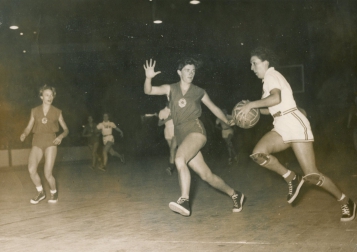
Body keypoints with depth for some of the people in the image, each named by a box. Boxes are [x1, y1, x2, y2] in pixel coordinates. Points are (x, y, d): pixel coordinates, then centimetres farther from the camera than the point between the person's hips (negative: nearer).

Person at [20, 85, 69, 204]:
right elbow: (29, 127, 11)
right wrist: (24, 134, -12)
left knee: (48, 174, -13)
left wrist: (61, 136, -11)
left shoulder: (57, 112, 6)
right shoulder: (35, 111, 10)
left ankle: (54, 193, 18)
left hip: (50, 142, -2)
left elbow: (66, 129, 10)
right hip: (37, 142, 2)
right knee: (31, 169, -21)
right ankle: (40, 192, 4)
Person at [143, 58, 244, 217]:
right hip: (180, 135, 3)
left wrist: (229, 123, 25)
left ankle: (185, 201, -35)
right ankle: (235, 195, 18)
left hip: (195, 130, -3)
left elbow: (214, 109, 22)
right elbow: (148, 91, -1)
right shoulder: (171, 89, 10)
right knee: (205, 175, 1)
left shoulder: (199, 92, 8)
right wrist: (149, 77, -20)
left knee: (179, 159, -31)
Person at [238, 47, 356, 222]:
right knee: (258, 153, -15)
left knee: (311, 175, -11)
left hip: (294, 125, -9)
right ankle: (292, 179, 1)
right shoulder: (269, 79, 20)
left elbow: (276, 98, -27)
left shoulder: (271, 75, -7)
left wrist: (251, 104, -18)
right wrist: (253, 108, 10)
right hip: (281, 127, 9)